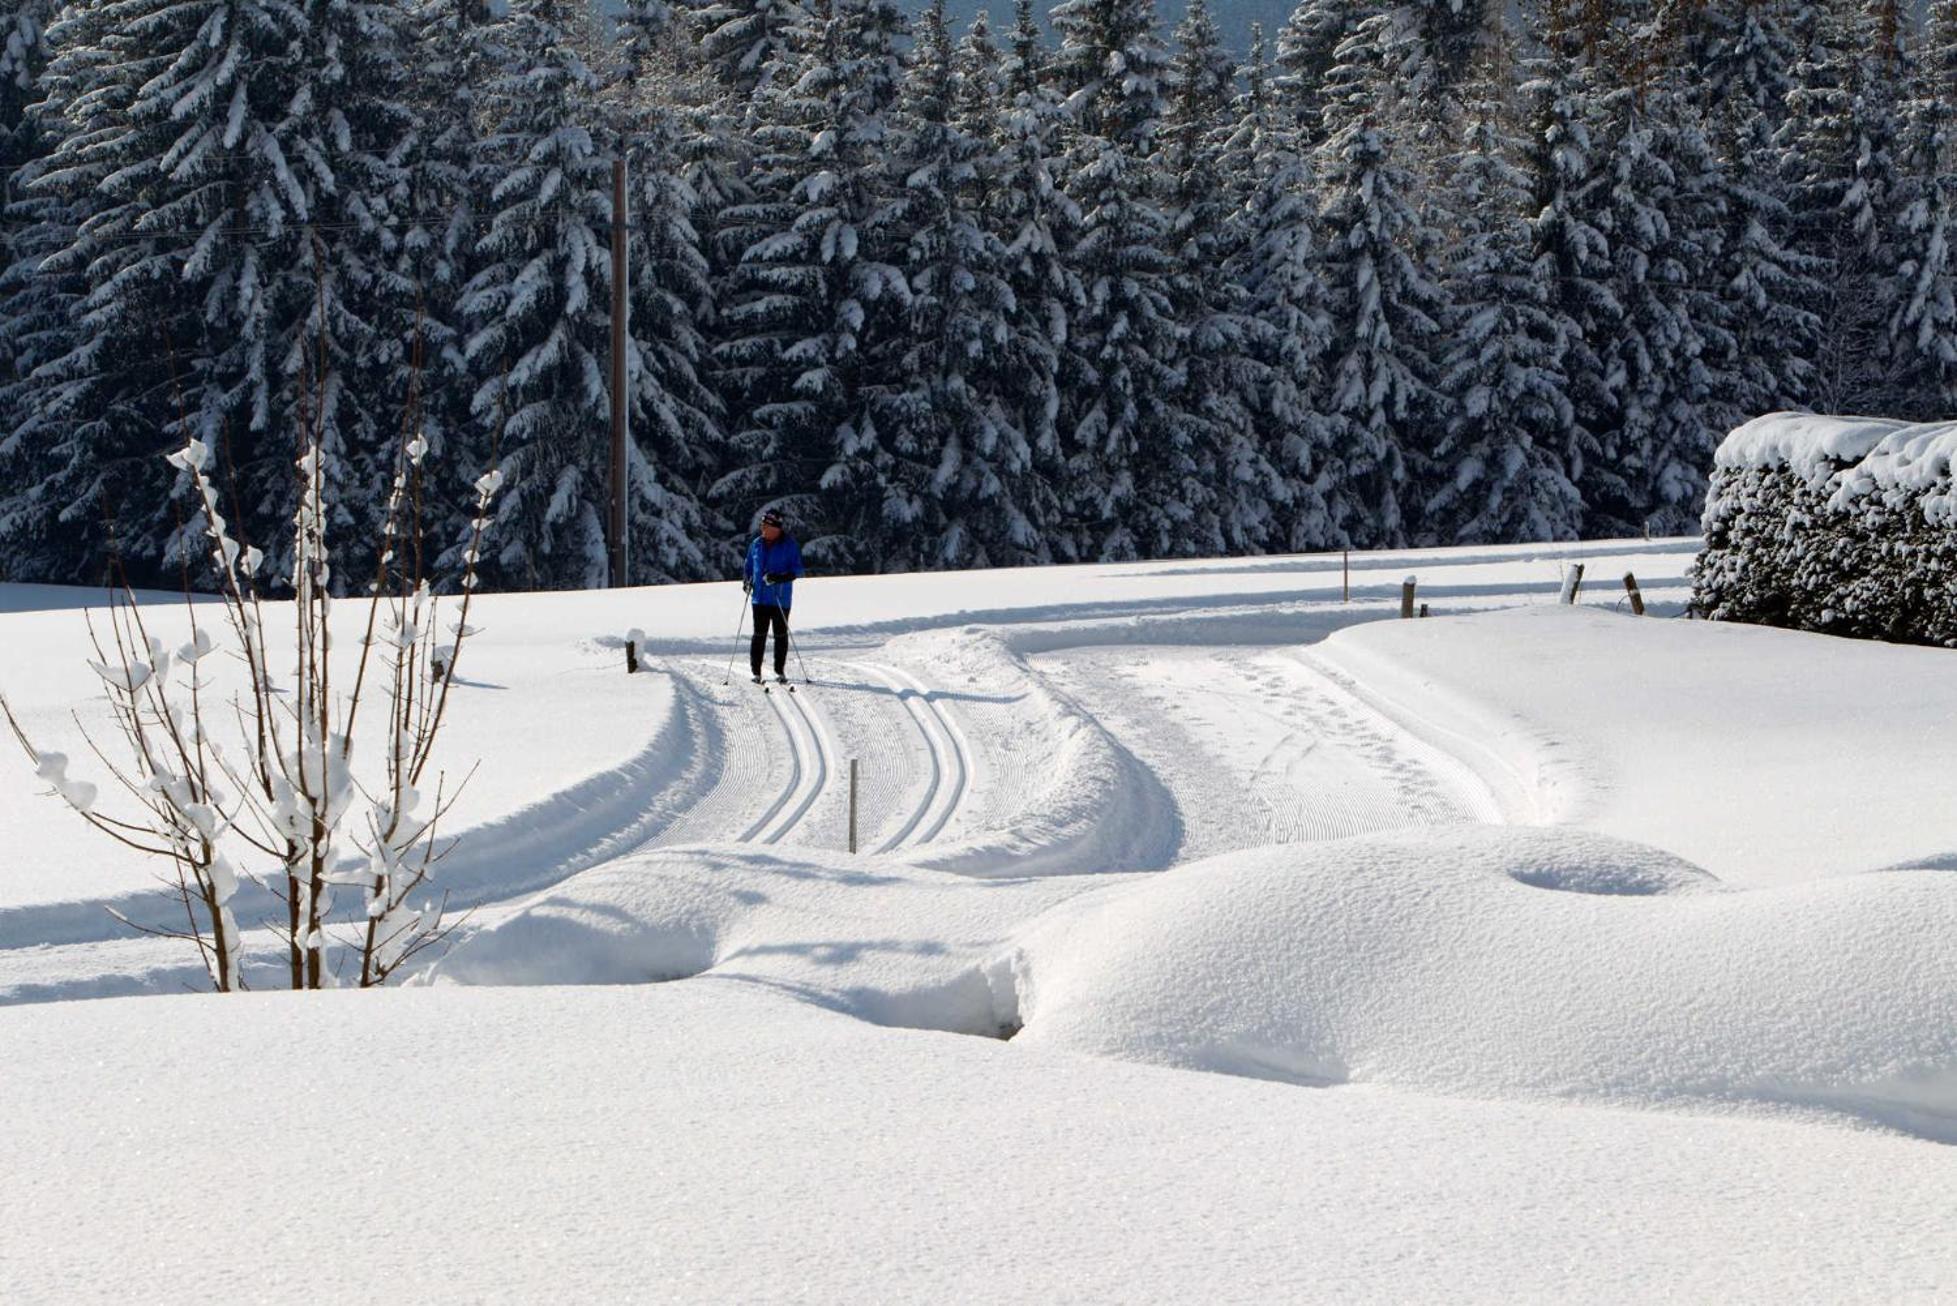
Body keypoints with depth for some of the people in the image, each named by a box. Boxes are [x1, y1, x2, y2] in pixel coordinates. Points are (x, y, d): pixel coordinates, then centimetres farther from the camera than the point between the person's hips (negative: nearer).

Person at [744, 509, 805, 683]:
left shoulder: (789, 545, -5)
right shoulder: (757, 544, 9)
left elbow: (797, 569, -6)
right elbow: (749, 567, 21)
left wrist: (780, 578, -21)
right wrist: (747, 580, 0)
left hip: (781, 598, -3)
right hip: (760, 598, 3)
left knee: (780, 635, 5)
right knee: (759, 634, 0)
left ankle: (780, 671, 14)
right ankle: (756, 672, 3)